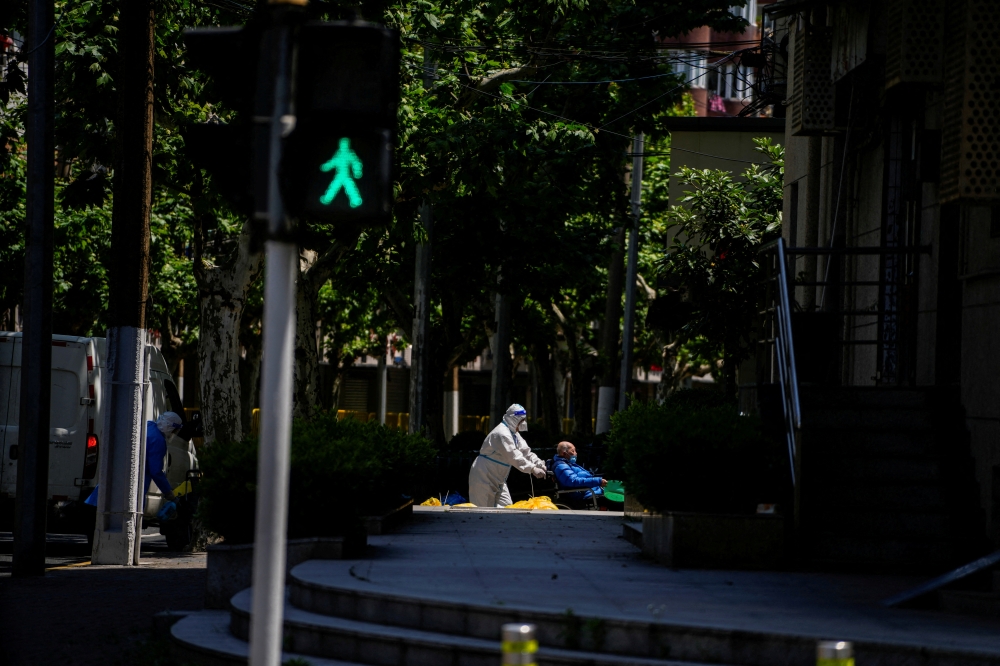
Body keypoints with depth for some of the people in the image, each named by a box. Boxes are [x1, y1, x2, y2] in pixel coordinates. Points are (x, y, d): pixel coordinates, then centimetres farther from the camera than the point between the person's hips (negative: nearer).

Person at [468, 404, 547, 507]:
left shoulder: (514, 435, 11)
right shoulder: (502, 434, -23)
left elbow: (525, 451, 6)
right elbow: (513, 456, -33)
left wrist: (540, 464, -13)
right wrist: (533, 469, -38)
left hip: (497, 479, 10)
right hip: (484, 478, -10)